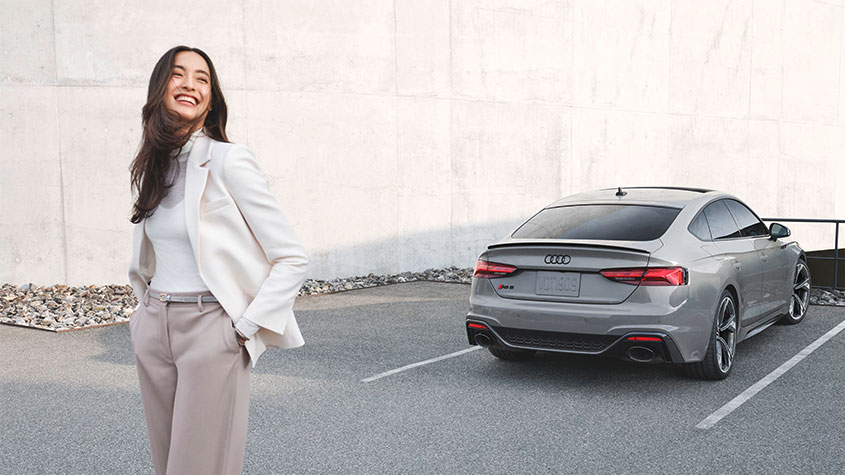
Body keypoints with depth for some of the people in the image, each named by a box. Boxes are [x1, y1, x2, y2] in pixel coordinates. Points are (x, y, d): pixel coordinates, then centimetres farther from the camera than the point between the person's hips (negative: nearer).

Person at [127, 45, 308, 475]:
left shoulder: (227, 161, -11)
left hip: (211, 331, -6)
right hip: (152, 331, 6)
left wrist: (245, 327, -14)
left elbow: (292, 258, -13)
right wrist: (146, 306, 15)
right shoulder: (151, 166, 9)